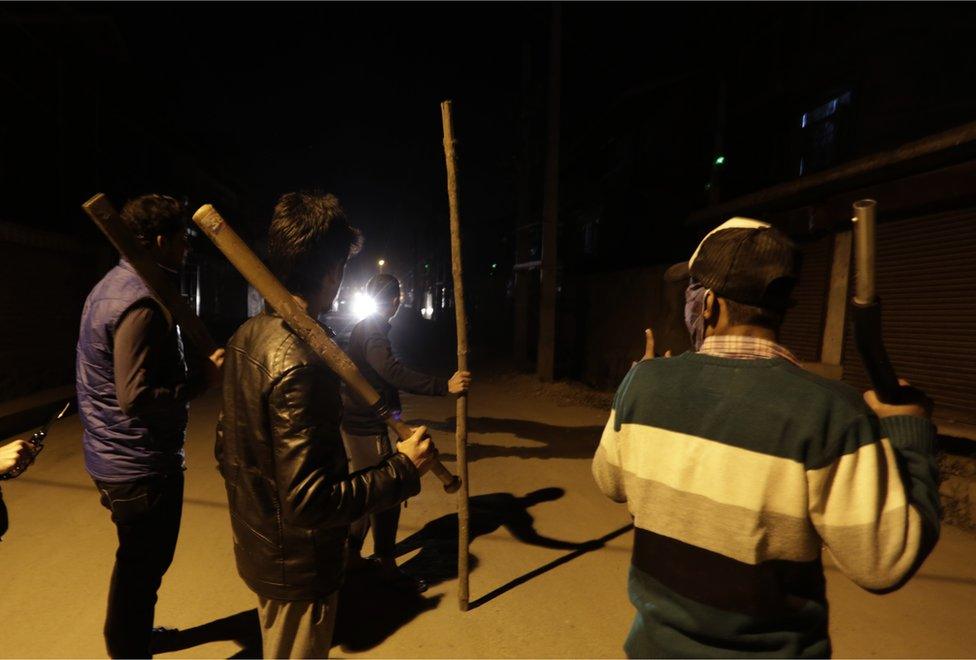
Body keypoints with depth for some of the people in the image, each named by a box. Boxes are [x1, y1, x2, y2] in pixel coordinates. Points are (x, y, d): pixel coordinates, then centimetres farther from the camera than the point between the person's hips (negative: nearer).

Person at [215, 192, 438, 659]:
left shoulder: (247, 336, -2)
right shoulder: (299, 363, -32)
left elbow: (227, 450, 7)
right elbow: (309, 502, -31)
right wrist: (403, 469, -24)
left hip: (255, 546, 9)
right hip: (298, 566, -8)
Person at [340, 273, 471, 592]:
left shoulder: (363, 330, 13)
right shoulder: (372, 334, -20)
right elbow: (395, 372, -36)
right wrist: (445, 386, -42)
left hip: (357, 424, 10)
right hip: (367, 427, -10)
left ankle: (352, 555, 33)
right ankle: (387, 567, 13)